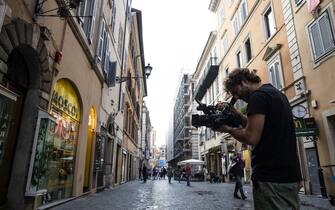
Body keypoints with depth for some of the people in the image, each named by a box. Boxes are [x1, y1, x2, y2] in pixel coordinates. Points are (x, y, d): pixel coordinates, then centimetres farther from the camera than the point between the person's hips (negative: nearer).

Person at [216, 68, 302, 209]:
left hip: (271, 178, -10)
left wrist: (228, 129, -6)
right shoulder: (277, 94, 16)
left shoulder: (258, 95, -15)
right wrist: (234, 112, 11)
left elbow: (251, 137, -22)